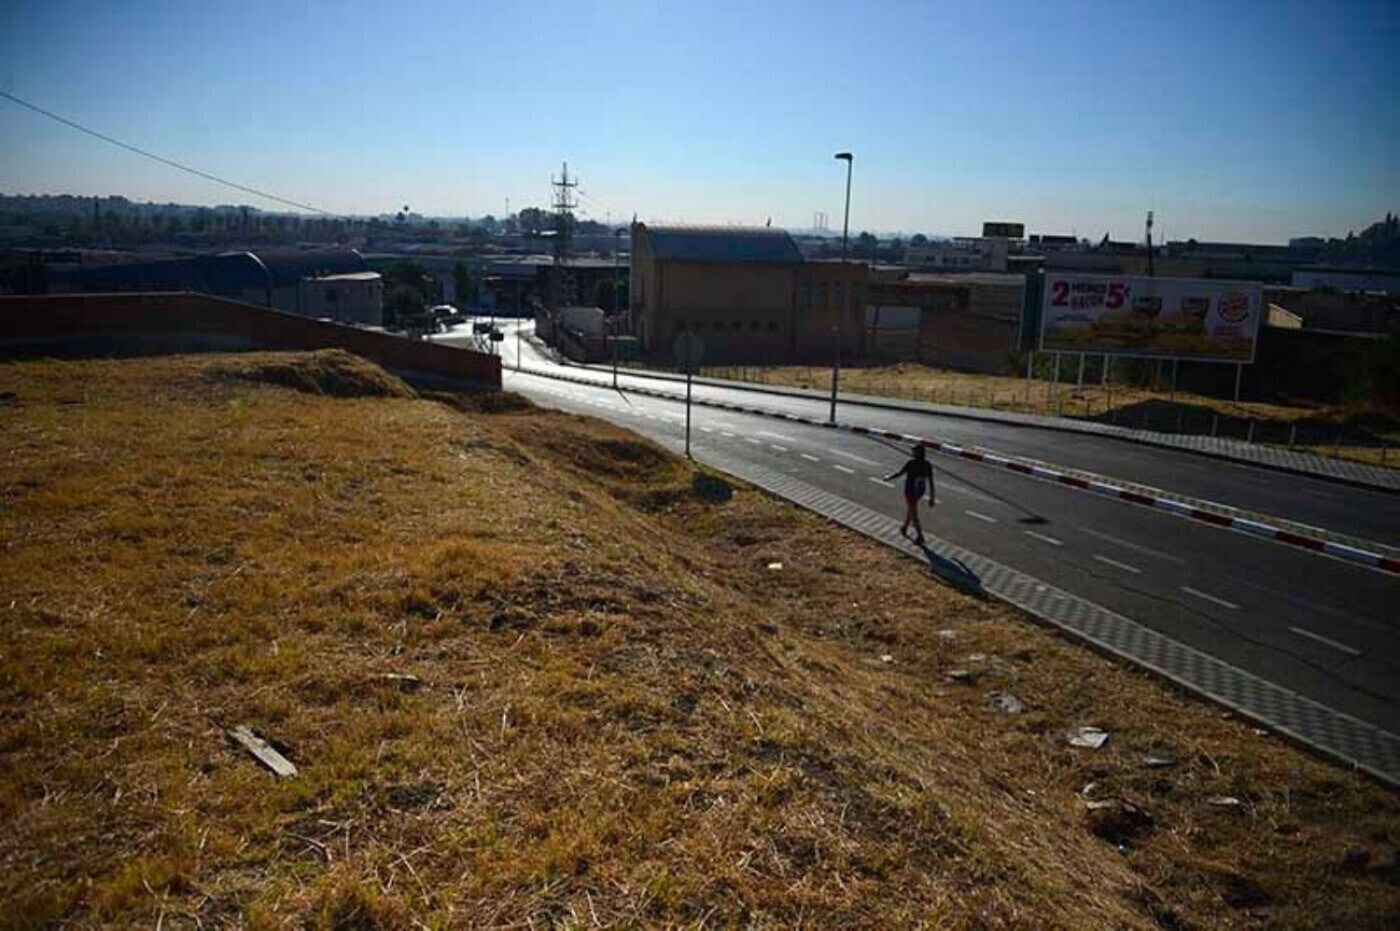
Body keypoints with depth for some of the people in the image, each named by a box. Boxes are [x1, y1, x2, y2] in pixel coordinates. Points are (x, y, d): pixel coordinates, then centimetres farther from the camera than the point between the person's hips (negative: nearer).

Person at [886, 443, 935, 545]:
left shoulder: (911, 464, -24)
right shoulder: (927, 465, -8)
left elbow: (899, 474, -15)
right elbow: (931, 482, -7)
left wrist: (888, 478, 3)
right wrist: (931, 497, -1)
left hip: (910, 491, -6)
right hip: (920, 491, 6)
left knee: (913, 514, 5)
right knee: (909, 509, 28)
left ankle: (920, 537, 6)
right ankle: (904, 528, 45)